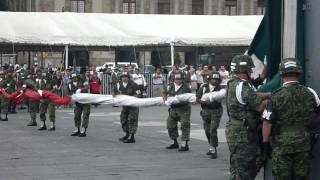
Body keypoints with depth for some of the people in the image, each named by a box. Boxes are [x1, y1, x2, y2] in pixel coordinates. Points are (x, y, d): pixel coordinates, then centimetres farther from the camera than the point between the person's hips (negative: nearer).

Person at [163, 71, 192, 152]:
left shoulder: (185, 87, -9)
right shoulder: (170, 86, 3)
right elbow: (164, 93, 15)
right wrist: (165, 99, -3)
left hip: (184, 109, -6)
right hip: (173, 108, 6)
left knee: (184, 125, -10)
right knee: (170, 125, 11)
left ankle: (185, 144, -7)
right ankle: (175, 142, 27)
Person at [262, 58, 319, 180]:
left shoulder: (276, 96, -11)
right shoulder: (309, 93, -2)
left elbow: (267, 123, -10)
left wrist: (265, 142, 0)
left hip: (282, 143, -3)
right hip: (304, 142, 3)